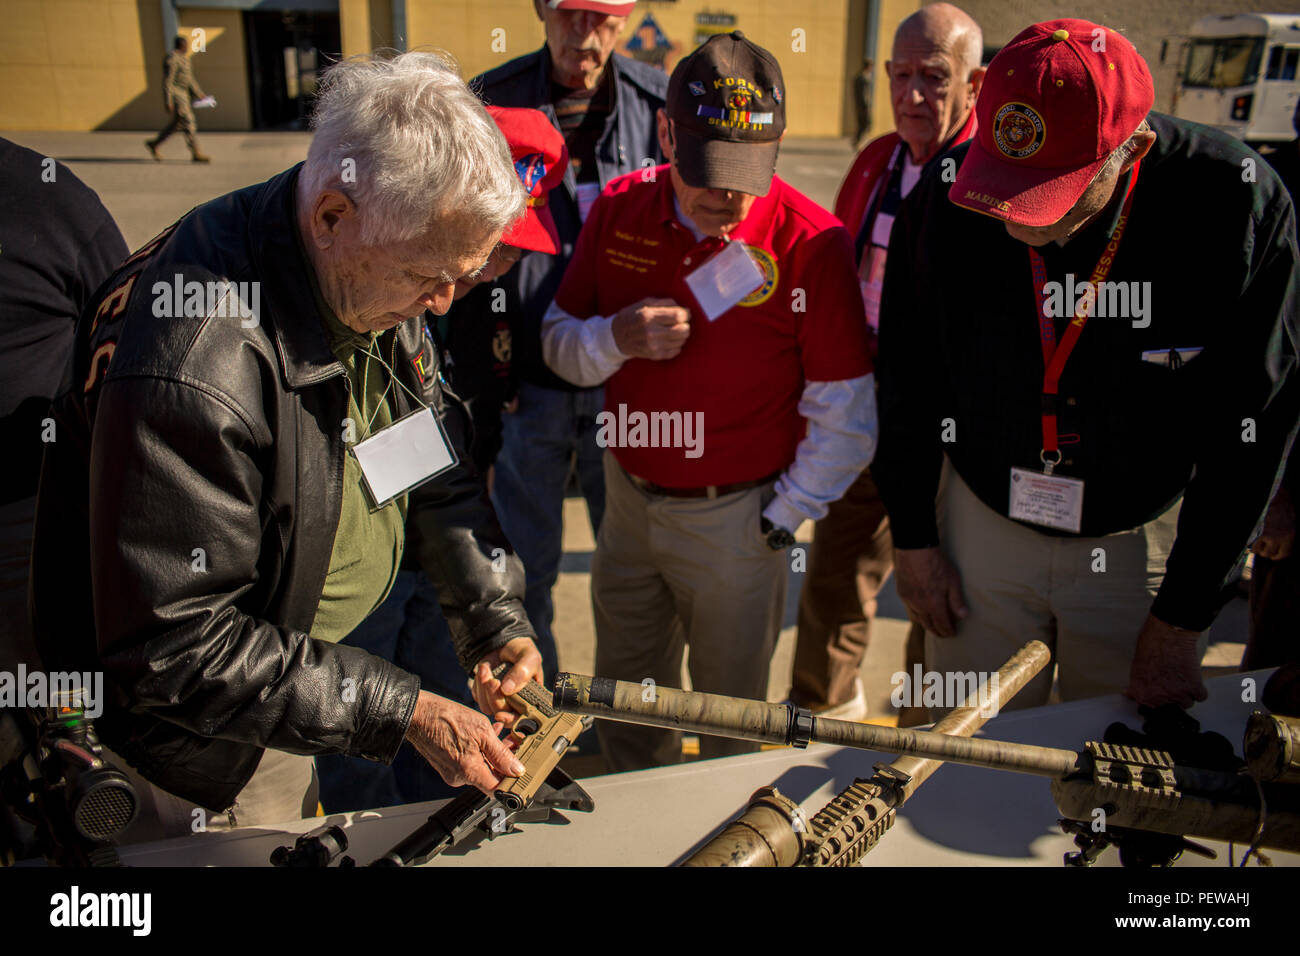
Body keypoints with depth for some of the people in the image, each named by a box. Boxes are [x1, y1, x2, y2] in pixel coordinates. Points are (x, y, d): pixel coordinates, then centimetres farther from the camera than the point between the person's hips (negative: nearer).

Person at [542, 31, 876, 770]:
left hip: (735, 518, -4)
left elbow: (845, 419, -12)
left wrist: (779, 521, -7)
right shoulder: (619, 211, -3)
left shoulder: (811, 242, -17)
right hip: (629, 500, 5)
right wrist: (616, 339, -18)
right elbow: (559, 342, 3)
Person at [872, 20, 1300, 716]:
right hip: (982, 524, 1)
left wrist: (1180, 620, -9)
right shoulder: (944, 199, -17)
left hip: (1142, 541, -1)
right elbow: (906, 378, -3)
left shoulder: (1238, 205, -22)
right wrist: (912, 538, 2)